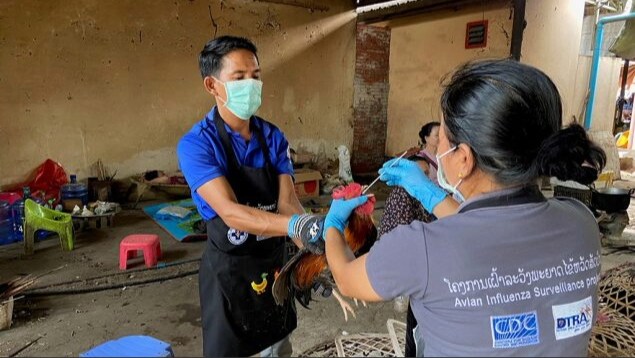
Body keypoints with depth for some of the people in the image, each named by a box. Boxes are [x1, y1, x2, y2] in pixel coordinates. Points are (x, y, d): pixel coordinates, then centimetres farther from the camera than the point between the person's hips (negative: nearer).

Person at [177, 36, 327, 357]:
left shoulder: (273, 137, -3)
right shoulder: (196, 144, -19)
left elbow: (287, 202, -11)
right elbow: (230, 212, -31)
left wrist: (314, 254, -28)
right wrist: (298, 226, -45)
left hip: (274, 261, 5)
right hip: (228, 267, -4)